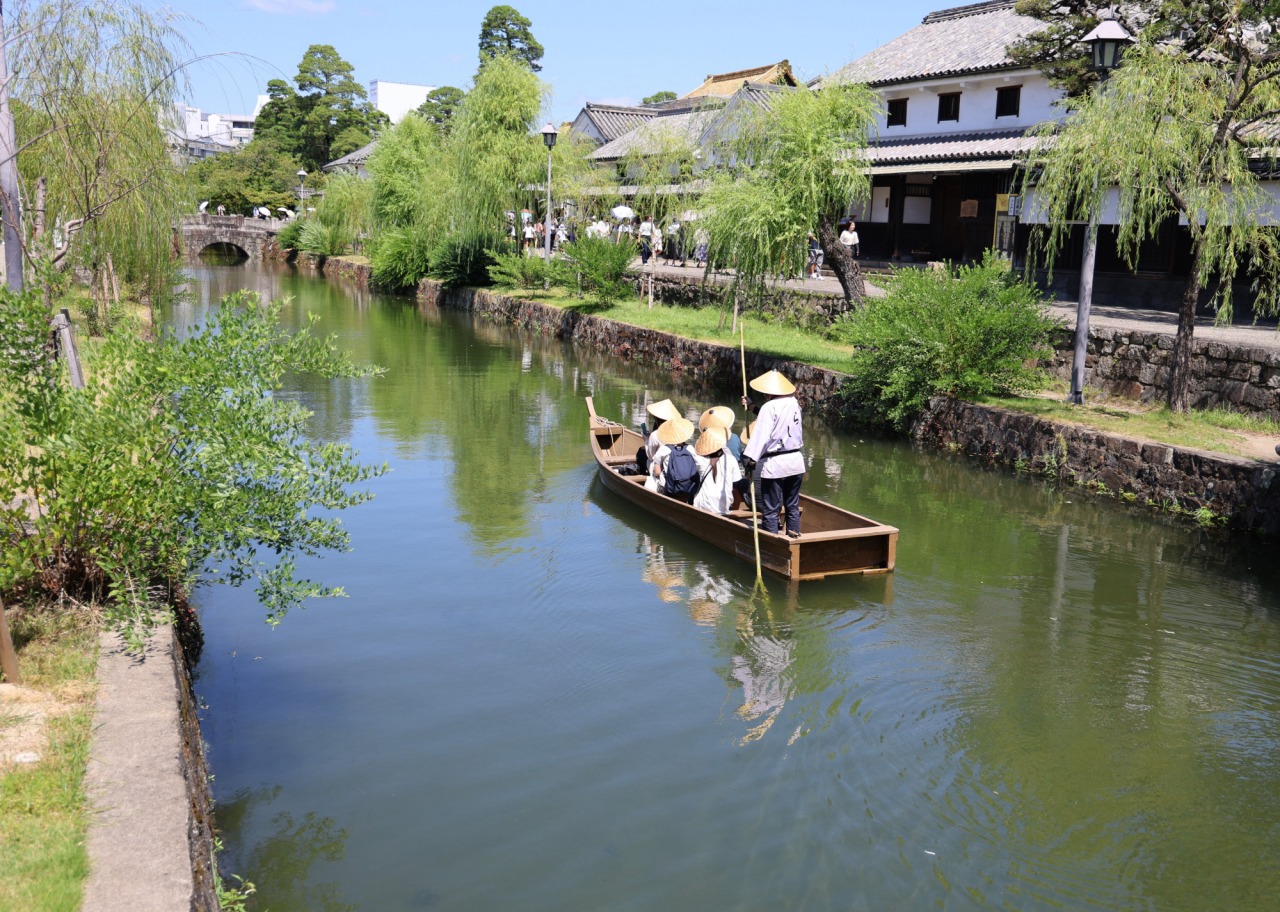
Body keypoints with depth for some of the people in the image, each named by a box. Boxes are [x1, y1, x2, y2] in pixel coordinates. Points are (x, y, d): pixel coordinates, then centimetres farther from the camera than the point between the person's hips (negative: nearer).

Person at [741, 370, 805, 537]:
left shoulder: (769, 407, -14)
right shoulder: (794, 403, 6)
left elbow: (761, 435, -22)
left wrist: (750, 458, -24)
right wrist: (752, 406, 24)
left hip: (774, 465, -7)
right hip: (796, 461, 7)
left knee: (770, 510, -1)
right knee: (793, 506, 16)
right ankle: (794, 537, 20)